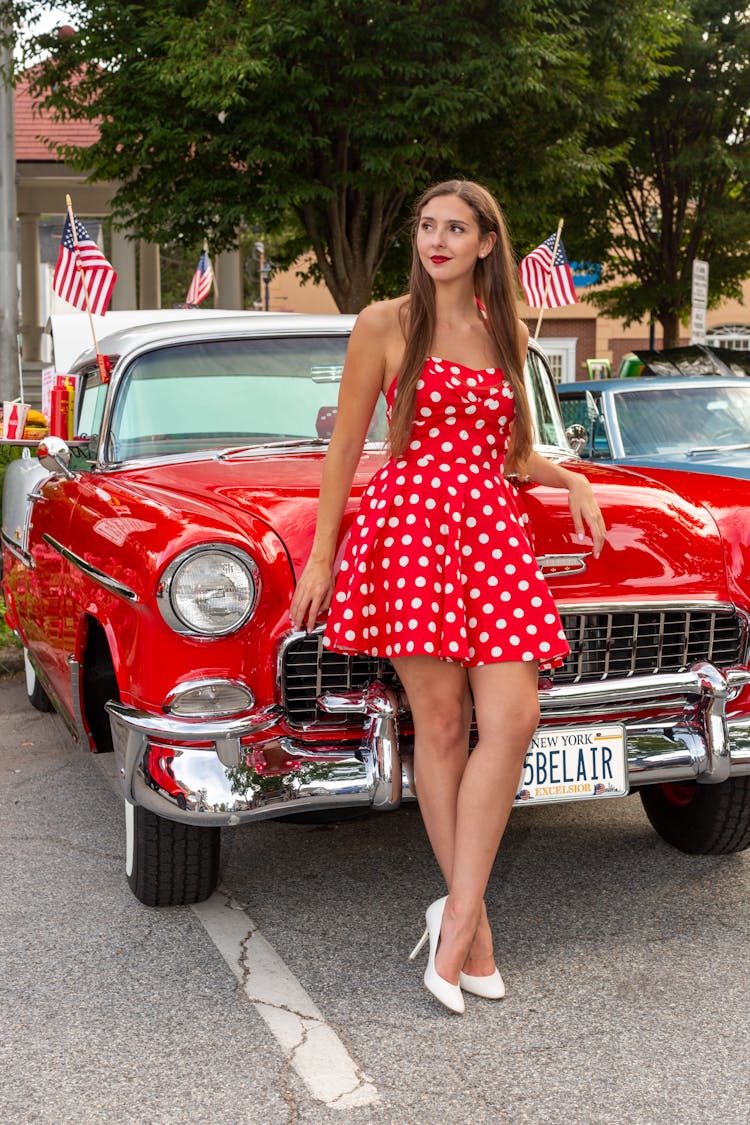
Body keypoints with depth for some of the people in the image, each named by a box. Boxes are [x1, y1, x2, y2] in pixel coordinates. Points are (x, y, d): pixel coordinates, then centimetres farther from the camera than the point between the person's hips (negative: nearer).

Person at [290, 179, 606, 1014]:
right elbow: (343, 449, 4)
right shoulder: (384, 326, 4)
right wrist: (319, 559, 1)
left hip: (492, 529, 4)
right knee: (440, 724, -6)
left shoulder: (507, 335, 16)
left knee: (511, 720, -12)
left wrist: (571, 481, 10)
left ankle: (456, 912, -6)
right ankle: (473, 923, 3)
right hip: (408, 519, -4)